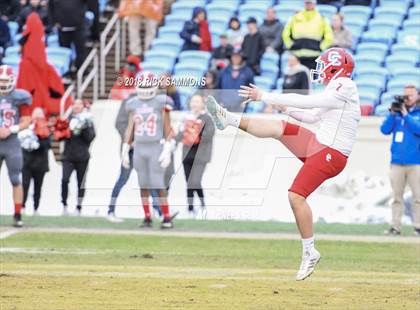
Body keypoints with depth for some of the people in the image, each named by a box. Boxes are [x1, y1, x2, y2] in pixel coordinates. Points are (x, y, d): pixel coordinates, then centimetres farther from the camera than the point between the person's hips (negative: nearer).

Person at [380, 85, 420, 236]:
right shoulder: (397, 112, 12)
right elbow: (385, 130, 5)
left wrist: (406, 115, -13)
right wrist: (392, 114, -7)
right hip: (397, 162, 3)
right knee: (396, 196, 3)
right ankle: (395, 226, 4)